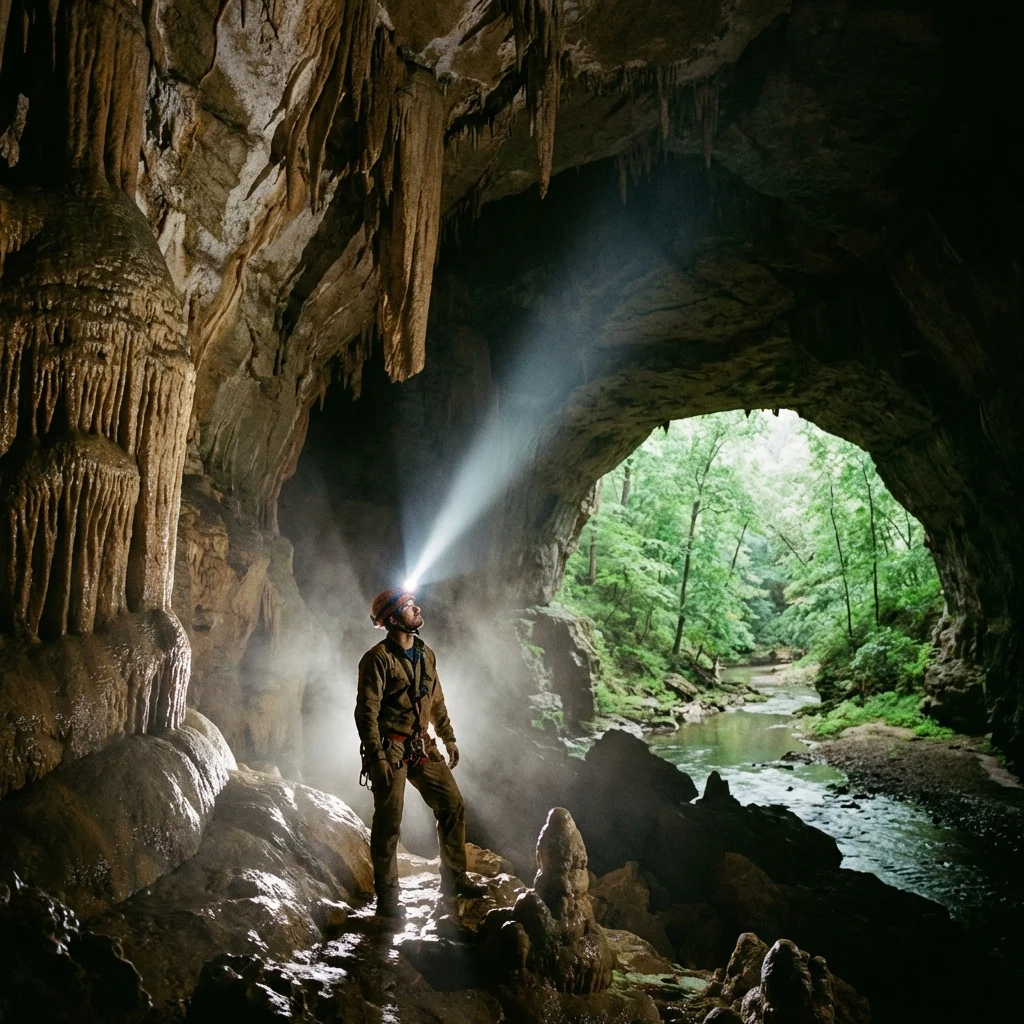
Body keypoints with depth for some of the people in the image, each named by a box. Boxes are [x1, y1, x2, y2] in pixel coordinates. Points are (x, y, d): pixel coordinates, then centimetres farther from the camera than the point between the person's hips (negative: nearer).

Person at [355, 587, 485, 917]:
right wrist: (376, 757, -20)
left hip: (422, 748, 8)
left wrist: (449, 738, 18)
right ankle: (387, 897, 11)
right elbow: (366, 711, -17)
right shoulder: (378, 658, -14)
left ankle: (454, 878, 22)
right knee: (389, 823, -1)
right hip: (390, 750, -7)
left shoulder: (426, 654, 11)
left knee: (453, 806, 8)